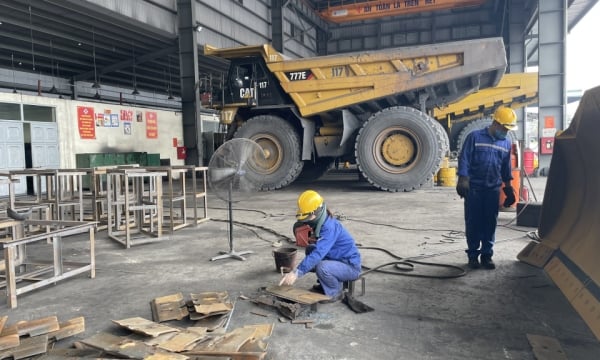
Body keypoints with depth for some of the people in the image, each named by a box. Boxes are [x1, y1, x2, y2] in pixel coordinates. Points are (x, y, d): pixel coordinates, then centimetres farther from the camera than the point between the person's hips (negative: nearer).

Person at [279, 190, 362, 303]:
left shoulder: (329, 227, -28)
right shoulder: (320, 223, 0)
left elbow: (318, 254, -37)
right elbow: (318, 249, 5)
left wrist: (296, 273, -41)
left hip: (351, 267, -9)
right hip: (337, 260, 9)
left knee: (322, 268, -33)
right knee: (310, 249, -1)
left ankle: (336, 292, -2)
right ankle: (326, 284, 14)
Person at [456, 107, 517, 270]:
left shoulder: (507, 143, 9)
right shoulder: (475, 137, -6)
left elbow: (506, 167, 18)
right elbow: (464, 159, -8)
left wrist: (508, 186, 19)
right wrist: (463, 180, -15)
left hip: (493, 189, 4)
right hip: (474, 187, -4)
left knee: (490, 223, 6)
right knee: (473, 222, 2)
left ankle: (487, 255, 15)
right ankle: (473, 255, 12)